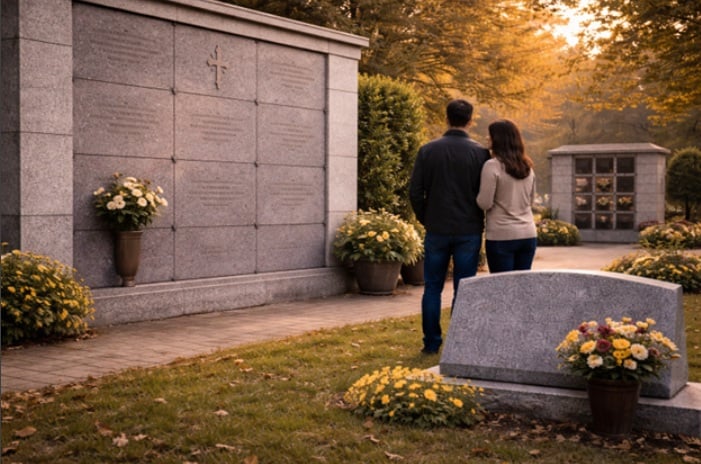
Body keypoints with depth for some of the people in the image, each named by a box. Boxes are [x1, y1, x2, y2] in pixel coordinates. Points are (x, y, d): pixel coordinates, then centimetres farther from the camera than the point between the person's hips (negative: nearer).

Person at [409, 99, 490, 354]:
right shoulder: (480, 153, -6)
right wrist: (477, 221, 9)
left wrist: (425, 219, 11)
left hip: (437, 230, 1)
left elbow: (415, 192, -3)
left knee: (432, 288, 11)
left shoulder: (428, 150, -2)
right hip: (469, 232, -1)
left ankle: (431, 343, 15)